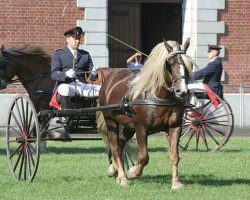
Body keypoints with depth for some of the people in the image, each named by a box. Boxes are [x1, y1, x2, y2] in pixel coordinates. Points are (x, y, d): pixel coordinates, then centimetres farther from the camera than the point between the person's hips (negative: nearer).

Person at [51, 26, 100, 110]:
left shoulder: (85, 55, 22)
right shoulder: (58, 54, 11)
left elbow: (91, 77, 16)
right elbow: (54, 74, -3)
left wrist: (93, 74, -10)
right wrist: (66, 74, -25)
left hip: (81, 85, 3)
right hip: (66, 85, -3)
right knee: (64, 89, -40)